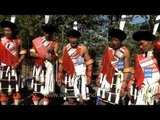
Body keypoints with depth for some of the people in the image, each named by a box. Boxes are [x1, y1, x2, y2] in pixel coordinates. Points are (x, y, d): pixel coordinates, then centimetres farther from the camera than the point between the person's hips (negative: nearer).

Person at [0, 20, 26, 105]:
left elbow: (23, 54, 4)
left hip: (15, 68, 0)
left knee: (16, 89, 7)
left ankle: (16, 104, 17)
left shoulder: (18, 41, 2)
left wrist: (18, 63, -11)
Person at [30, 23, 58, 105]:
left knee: (47, 89, -1)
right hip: (38, 66, 1)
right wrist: (44, 56, -11)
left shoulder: (55, 43, 4)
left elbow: (55, 57, -3)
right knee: (36, 89, 3)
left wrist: (51, 52, -24)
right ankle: (35, 104, 12)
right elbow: (32, 53, 0)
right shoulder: (37, 41, 7)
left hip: (49, 68, -1)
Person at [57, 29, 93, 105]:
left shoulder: (83, 48, -4)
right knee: (70, 101, 3)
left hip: (81, 76, -3)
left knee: (82, 100, -11)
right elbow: (62, 63, 11)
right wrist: (60, 77, 9)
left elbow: (89, 63, -1)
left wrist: (89, 77, -9)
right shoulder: (65, 49, 5)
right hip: (69, 77, 3)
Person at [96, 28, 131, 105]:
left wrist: (123, 86, -9)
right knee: (102, 101, 4)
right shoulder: (107, 48, 2)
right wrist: (99, 77, 8)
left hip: (117, 80, -3)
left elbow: (126, 70, -7)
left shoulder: (125, 51, -9)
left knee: (114, 102, 4)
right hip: (106, 78, 3)